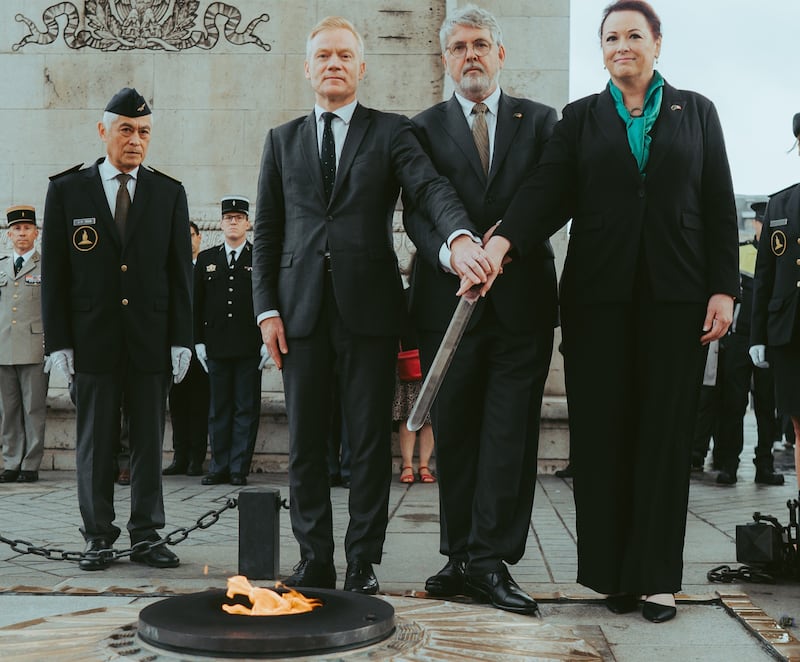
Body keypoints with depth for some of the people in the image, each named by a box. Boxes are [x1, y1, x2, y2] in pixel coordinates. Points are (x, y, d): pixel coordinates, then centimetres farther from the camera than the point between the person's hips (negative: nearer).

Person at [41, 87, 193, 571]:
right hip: (93, 340, -1)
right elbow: (54, 271, 3)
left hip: (152, 340, 1)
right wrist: (58, 340, -3)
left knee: (149, 442, 5)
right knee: (95, 443, 4)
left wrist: (182, 338, 0)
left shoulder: (169, 194, 9)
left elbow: (181, 271, 7)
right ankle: (99, 538, 13)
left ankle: (147, 536, 14)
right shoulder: (67, 190, 5)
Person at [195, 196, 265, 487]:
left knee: (246, 408, 0)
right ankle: (219, 466, 13)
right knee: (218, 408, 6)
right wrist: (198, 341, 5)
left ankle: (239, 468, 6)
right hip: (216, 347, 2)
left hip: (250, 348, -2)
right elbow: (196, 303, 12)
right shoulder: (206, 259, 13)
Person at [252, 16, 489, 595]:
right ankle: (315, 561, 16)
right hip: (302, 309, 3)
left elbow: (431, 188, -10)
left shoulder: (391, 132, 8)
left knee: (371, 442, 2)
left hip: (369, 307, -2)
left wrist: (460, 237, -31)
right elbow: (267, 232, 14)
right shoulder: (282, 141, 16)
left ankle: (364, 562, 12)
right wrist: (267, 308, 3)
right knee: (305, 443, 5)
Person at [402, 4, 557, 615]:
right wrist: (451, 254, -18)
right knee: (454, 435, 5)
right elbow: (418, 211, 1)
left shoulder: (539, 121, 12)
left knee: (510, 436, -3)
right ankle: (461, 557, 15)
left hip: (522, 303, 0)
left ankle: (489, 560, 2)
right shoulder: (425, 128, 11)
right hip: (449, 302, 1)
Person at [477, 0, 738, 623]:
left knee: (664, 431, 1)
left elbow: (719, 205, 7)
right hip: (599, 294, 1)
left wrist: (724, 289, -2)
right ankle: (613, 570, 10)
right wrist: (503, 242, -23)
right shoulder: (581, 118, 11)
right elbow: (549, 190, -4)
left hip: (675, 294, 0)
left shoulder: (696, 111, 12)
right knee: (603, 431, 1)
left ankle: (657, 575, 7)